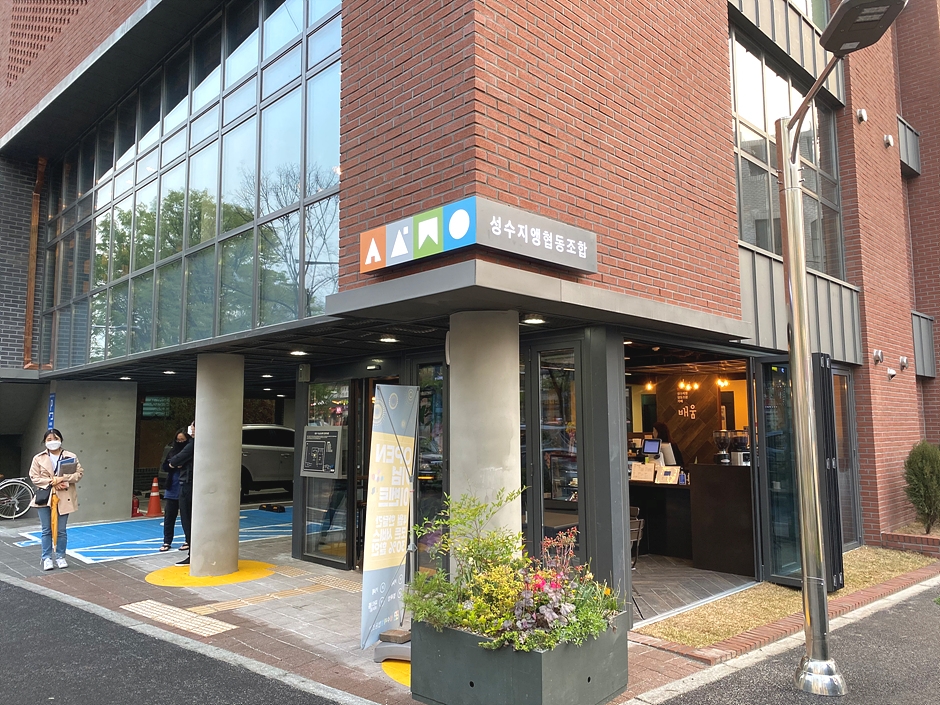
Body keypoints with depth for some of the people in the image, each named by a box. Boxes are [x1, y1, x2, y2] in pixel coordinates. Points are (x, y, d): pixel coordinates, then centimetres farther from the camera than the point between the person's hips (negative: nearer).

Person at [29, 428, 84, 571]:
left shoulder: (71, 457, 1)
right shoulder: (38, 458, 2)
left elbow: (79, 473, -2)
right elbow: (34, 477, -1)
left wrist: (62, 478, -15)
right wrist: (51, 482, -14)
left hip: (64, 498, 0)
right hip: (45, 497, 0)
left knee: (61, 530, 5)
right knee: (46, 530, 5)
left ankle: (61, 557, 16)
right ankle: (47, 558, 15)